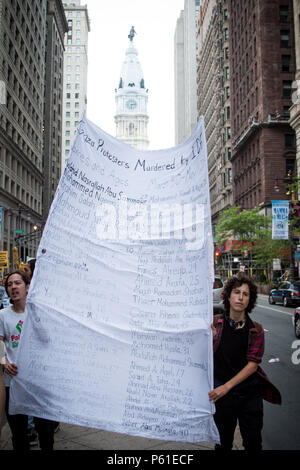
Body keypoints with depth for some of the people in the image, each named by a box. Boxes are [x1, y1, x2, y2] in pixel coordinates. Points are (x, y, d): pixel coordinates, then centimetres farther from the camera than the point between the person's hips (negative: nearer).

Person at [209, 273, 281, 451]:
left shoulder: (256, 330, -5)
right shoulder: (215, 323, -6)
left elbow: (253, 364, -10)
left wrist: (227, 386, -18)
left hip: (250, 392, 1)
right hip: (220, 391, 0)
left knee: (253, 442, 14)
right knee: (223, 442, 16)